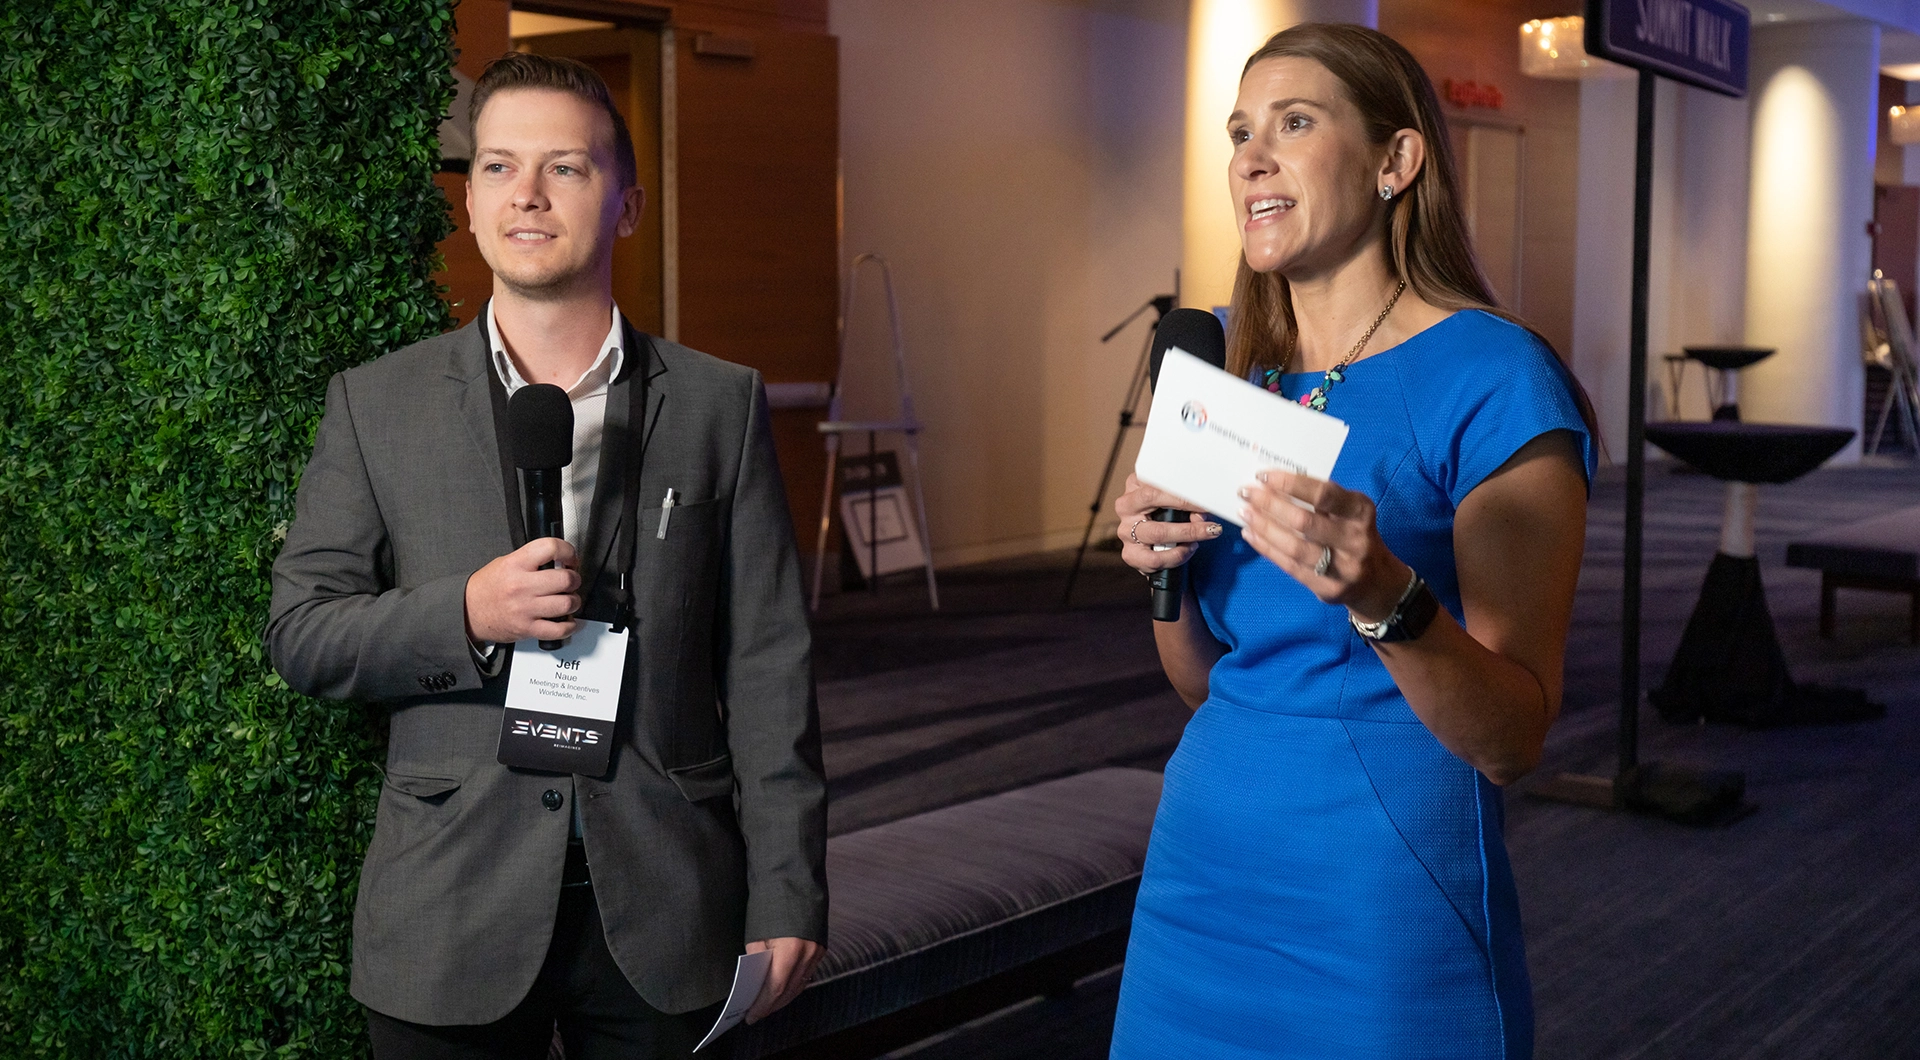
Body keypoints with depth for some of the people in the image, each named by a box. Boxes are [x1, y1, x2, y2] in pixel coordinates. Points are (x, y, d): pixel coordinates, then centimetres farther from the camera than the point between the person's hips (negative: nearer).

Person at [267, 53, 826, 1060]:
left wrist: (787, 899, -3)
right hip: (451, 918, 0)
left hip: (665, 918, 0)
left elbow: (766, 671, 0)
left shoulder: (720, 403, 2)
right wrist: (466, 614, -17)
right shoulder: (374, 403, 3)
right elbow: (297, 634, 1)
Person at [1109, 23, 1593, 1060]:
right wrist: (1167, 573, -7)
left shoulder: (1493, 381, -12)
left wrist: (1384, 596, -30)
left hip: (1384, 892, -6)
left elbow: (1512, 738, -14)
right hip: (1202, 861, 6)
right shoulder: (1228, 371, 6)